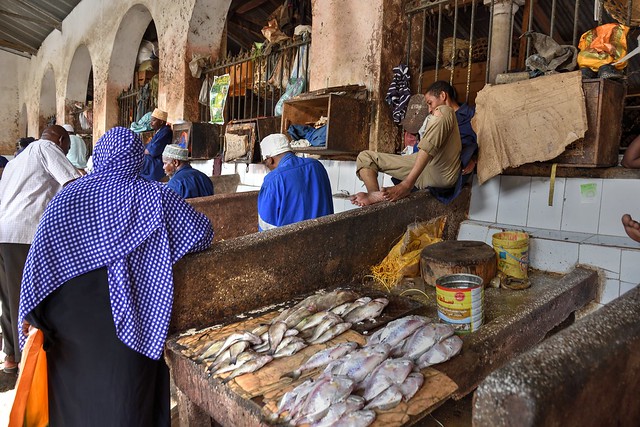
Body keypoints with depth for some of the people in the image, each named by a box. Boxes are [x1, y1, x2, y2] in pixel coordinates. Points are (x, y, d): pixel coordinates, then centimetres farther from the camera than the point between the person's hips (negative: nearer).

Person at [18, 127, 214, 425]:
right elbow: (202, 233, -2)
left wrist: (35, 319, 1)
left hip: (67, 321, 4)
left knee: (74, 392, 22)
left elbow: (39, 256, -1)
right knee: (123, 403, 12)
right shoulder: (153, 196, -5)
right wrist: (165, 242, 17)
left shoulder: (66, 197, 4)